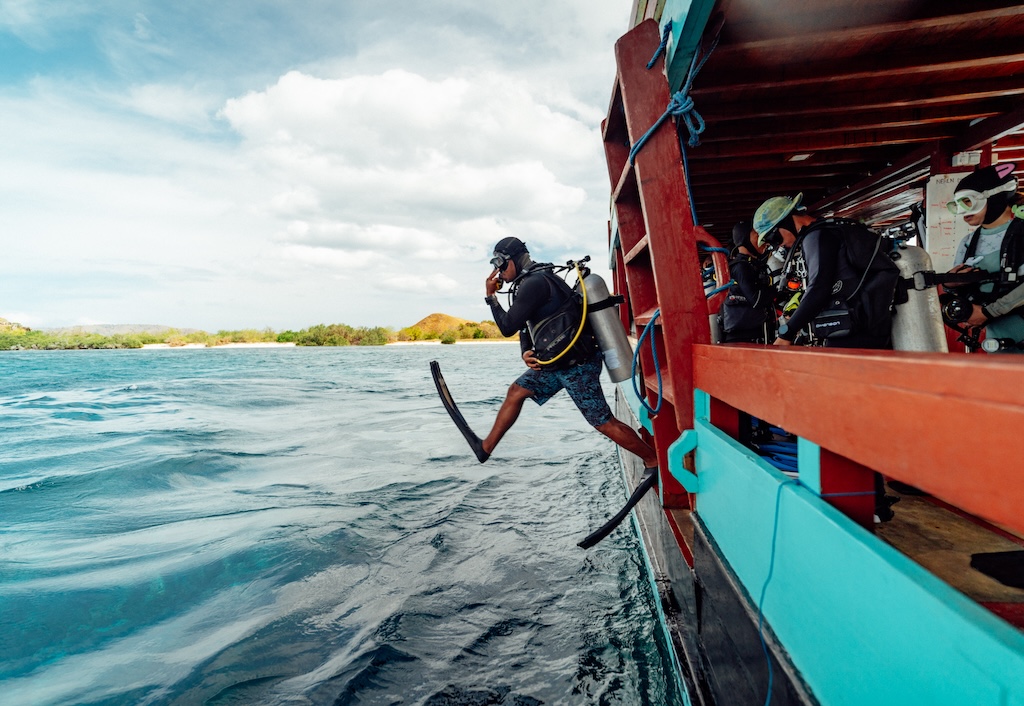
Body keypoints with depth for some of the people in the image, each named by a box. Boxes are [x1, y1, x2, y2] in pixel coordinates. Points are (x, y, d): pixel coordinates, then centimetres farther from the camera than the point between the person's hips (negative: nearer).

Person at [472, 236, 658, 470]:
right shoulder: (536, 281, 13)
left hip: (577, 365, -10)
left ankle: (653, 460, 12)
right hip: (558, 362, 10)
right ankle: (486, 448, 25)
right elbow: (525, 326, 14)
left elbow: (508, 326, -18)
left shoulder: (533, 283, -20)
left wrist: (491, 295, -7)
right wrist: (526, 353, -4)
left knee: (604, 423, -4)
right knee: (516, 392, 13)